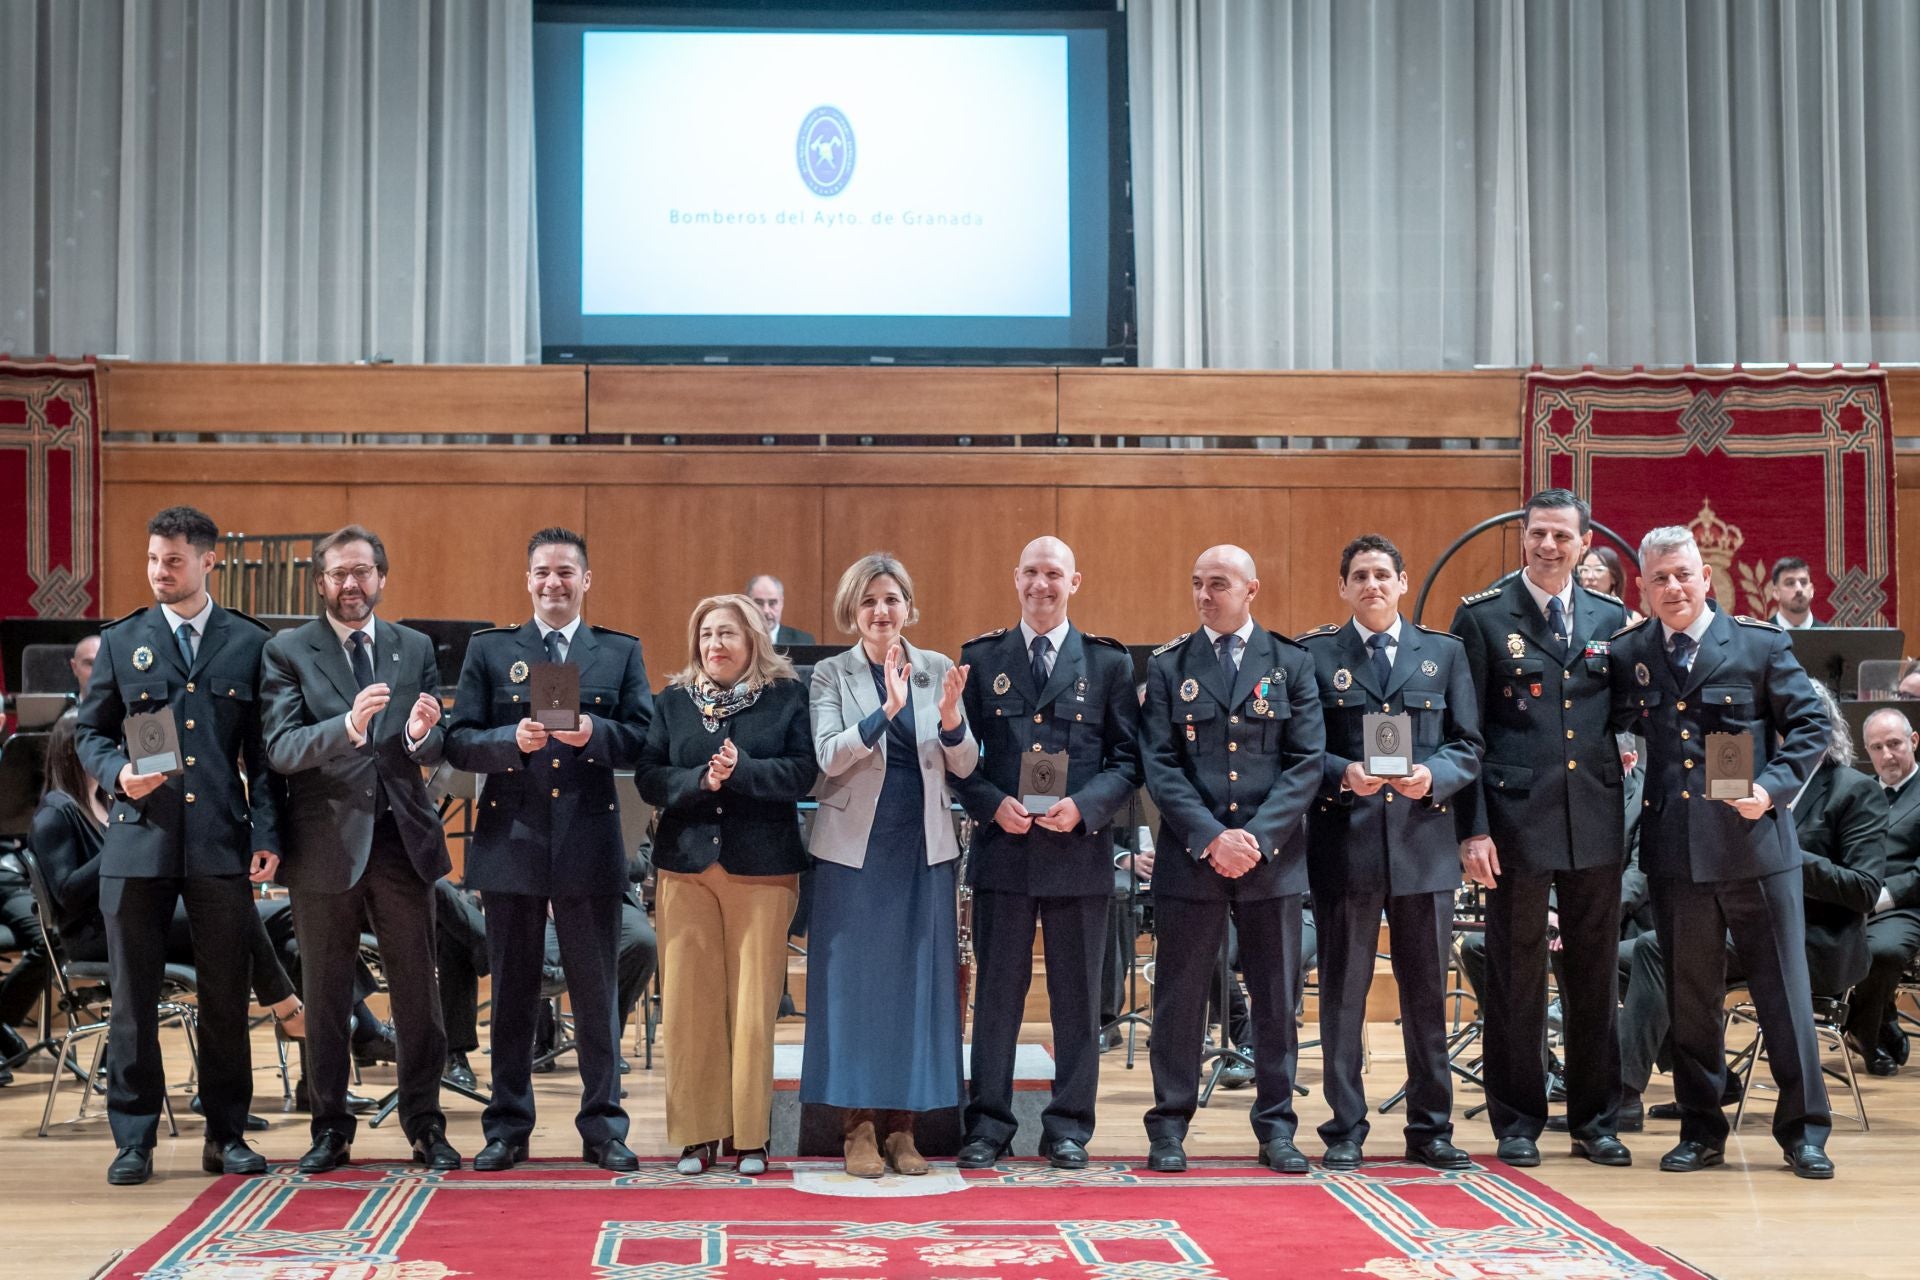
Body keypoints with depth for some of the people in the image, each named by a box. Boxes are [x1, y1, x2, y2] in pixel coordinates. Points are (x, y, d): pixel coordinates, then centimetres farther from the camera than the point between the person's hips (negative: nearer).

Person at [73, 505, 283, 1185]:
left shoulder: (249, 643, 6)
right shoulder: (120, 642, 8)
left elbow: (264, 748, 5)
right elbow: (90, 732, 11)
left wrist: (268, 834, -2)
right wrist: (118, 773, -10)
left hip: (221, 842, 0)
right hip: (139, 843, 0)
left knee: (226, 995, 5)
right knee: (134, 996, 3)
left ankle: (227, 1135, 17)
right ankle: (134, 1139, 12)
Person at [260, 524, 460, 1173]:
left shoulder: (415, 649, 9)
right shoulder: (287, 652, 0)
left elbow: (436, 749, 4)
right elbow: (281, 749, -13)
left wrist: (422, 734, -20)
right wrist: (348, 725, -30)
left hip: (403, 838, 2)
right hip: (325, 843, -2)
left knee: (417, 991, 5)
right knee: (325, 997, 8)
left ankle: (425, 1126, 15)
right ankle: (330, 1130, 18)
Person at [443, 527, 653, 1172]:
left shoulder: (620, 652, 8)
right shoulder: (489, 650, 7)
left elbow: (643, 739, -2)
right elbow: (458, 742, -1)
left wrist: (594, 733, -20)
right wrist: (514, 740, -18)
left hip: (590, 845, 0)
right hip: (511, 843, 0)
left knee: (597, 991, 5)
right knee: (512, 993, 7)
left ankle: (603, 1126, 14)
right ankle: (507, 1129, 16)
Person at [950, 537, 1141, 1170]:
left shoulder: (1108, 661, 5)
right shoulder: (981, 657, 7)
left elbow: (1128, 757, 2)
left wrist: (1083, 807, -14)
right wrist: (993, 804, -11)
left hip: (1079, 851, 0)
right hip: (1002, 850, 0)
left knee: (1077, 997, 6)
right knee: (997, 991, 5)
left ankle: (1069, 1126, 16)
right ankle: (988, 1124, 13)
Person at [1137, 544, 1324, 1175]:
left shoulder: (1291, 664, 5)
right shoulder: (1168, 665, 5)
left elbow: (1307, 762, -1)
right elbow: (1159, 765, -2)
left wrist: (1257, 837, -13)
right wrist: (1211, 837, -13)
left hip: (1273, 857, 1)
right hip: (1190, 857, 0)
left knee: (1276, 998, 6)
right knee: (1180, 997, 3)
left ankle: (1276, 1126, 16)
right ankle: (1169, 1127, 12)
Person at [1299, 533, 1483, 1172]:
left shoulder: (1444, 652, 11)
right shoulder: (1315, 653, 5)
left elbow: (1468, 747, 7)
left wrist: (1434, 776, -12)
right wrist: (1342, 775, -16)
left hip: (1424, 843, 2)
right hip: (1344, 843, -2)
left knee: (1428, 993, 7)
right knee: (1342, 992, 3)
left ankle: (1431, 1128, 17)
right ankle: (1345, 1130, 12)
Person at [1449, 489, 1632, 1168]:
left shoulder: (1612, 618, 10)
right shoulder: (1482, 617, -1)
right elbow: (1463, 733, -3)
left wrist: (1625, 751, 1)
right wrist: (1472, 827, -9)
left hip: (1596, 822, 3)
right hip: (1517, 819, -3)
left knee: (1596, 973, 9)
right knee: (1515, 975, 3)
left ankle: (1595, 1119, 19)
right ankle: (1517, 1121, 13)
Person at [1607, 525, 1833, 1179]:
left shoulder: (1760, 644, 0)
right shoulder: (1626, 654, 6)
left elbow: (1811, 725, 1)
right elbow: (1615, 733, 15)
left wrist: (1773, 787, -12)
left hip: (1755, 844, -2)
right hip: (1674, 849, 2)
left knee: (1784, 989, 3)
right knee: (1689, 996, 9)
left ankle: (1803, 1130, 14)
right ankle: (1701, 1131, 20)